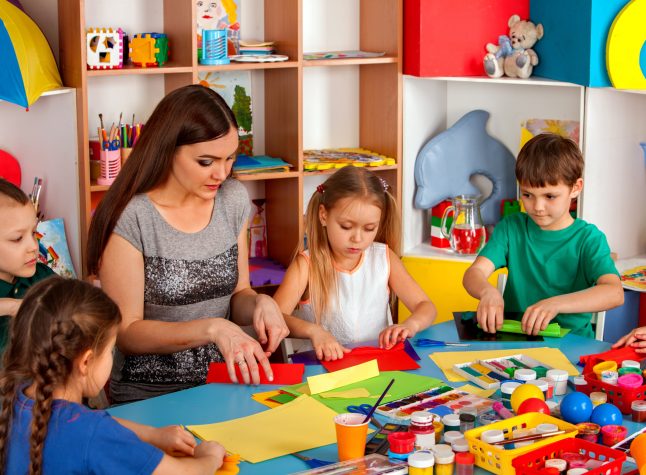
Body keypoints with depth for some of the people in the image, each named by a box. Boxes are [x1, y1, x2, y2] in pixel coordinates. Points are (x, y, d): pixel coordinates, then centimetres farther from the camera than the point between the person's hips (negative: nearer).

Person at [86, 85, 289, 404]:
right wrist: (212, 329, -24)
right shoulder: (127, 218, -14)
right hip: (147, 398, -5)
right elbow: (127, 333, -12)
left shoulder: (234, 199, 5)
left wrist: (258, 304, -8)